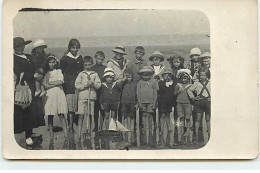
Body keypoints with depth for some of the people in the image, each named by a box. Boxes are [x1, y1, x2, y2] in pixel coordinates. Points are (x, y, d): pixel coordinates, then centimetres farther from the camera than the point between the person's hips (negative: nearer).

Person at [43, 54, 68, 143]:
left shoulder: (59, 71, 12)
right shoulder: (45, 73, 10)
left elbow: (61, 82, -4)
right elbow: (45, 86, -1)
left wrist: (49, 83, -2)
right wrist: (55, 84, -8)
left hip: (59, 95, -1)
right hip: (49, 96, 1)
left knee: (61, 115, -5)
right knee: (50, 116, -1)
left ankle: (66, 135, -8)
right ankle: (51, 135, 3)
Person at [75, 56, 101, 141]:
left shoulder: (95, 74, 9)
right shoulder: (81, 74, 5)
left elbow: (99, 85, 3)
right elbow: (77, 85, -2)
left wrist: (93, 83, -14)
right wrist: (86, 85, -12)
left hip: (91, 97, 1)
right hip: (82, 97, -1)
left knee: (90, 115, 4)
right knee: (81, 115, -5)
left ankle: (89, 131, 14)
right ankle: (79, 132, -2)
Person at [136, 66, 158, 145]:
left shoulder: (153, 81, 8)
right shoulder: (140, 82, 11)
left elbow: (155, 93, 5)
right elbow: (138, 93, 9)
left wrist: (154, 103, -3)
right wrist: (139, 103, -1)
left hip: (150, 102, -1)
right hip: (142, 102, 1)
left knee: (149, 116, -7)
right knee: (144, 116, -5)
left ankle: (150, 133, -1)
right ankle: (146, 133, -3)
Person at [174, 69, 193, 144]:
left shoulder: (190, 86, 5)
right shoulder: (178, 85, 9)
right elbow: (174, 93, 12)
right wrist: (179, 91, -4)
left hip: (187, 103, -1)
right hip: (179, 103, 1)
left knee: (187, 118, 3)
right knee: (180, 118, -5)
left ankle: (188, 131, 22)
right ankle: (180, 134, -3)